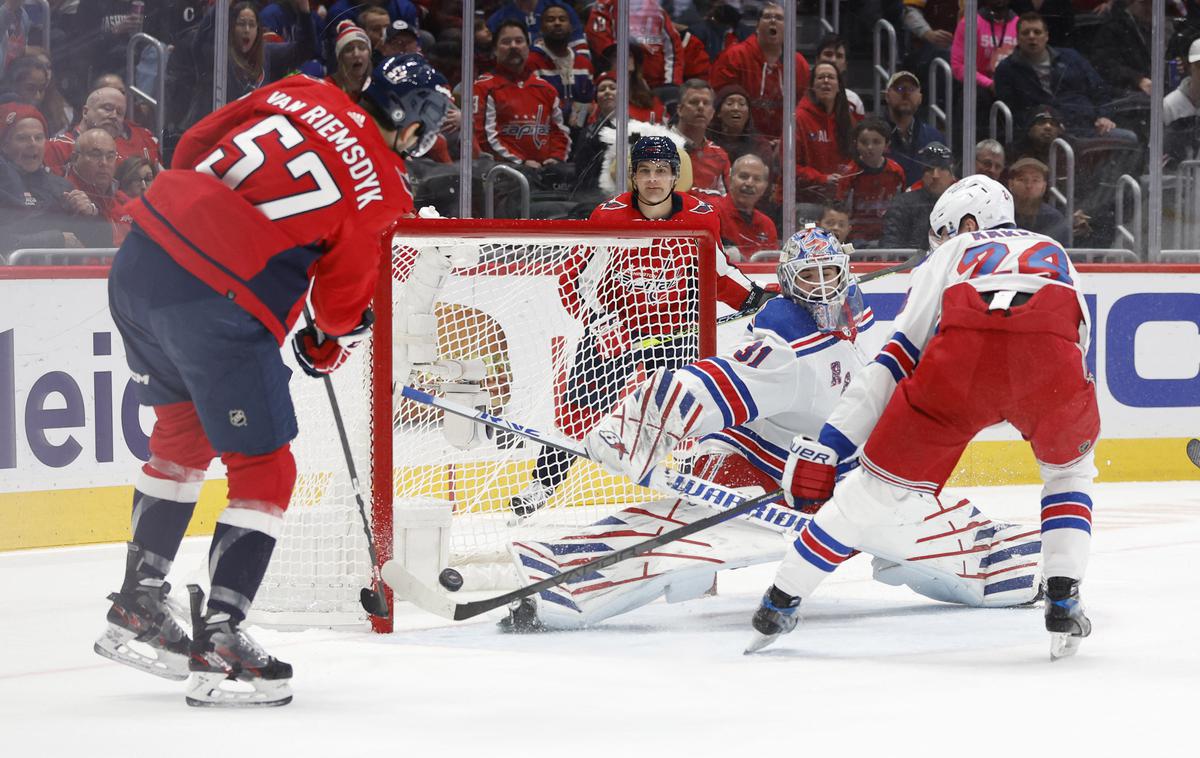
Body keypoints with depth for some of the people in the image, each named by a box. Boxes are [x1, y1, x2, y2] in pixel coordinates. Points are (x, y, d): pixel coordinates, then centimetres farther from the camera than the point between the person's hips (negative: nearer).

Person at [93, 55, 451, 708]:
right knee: (265, 473, 6)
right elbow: (344, 301, 7)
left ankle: (138, 605, 32)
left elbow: (191, 149, 16)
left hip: (140, 260, 7)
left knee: (183, 431, 27)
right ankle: (220, 646, 0)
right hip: (218, 306, -7)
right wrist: (328, 347, 29)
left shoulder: (299, 93, 11)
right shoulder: (378, 193, -2)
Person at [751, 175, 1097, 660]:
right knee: (1070, 469, 31)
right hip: (1049, 348, 1)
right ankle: (1063, 604, 13)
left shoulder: (953, 254, 35)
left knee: (881, 481, 13)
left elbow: (894, 361, 26)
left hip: (962, 348, -1)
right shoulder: (1054, 254, 43)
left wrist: (826, 447, 23)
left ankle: (780, 603, 19)